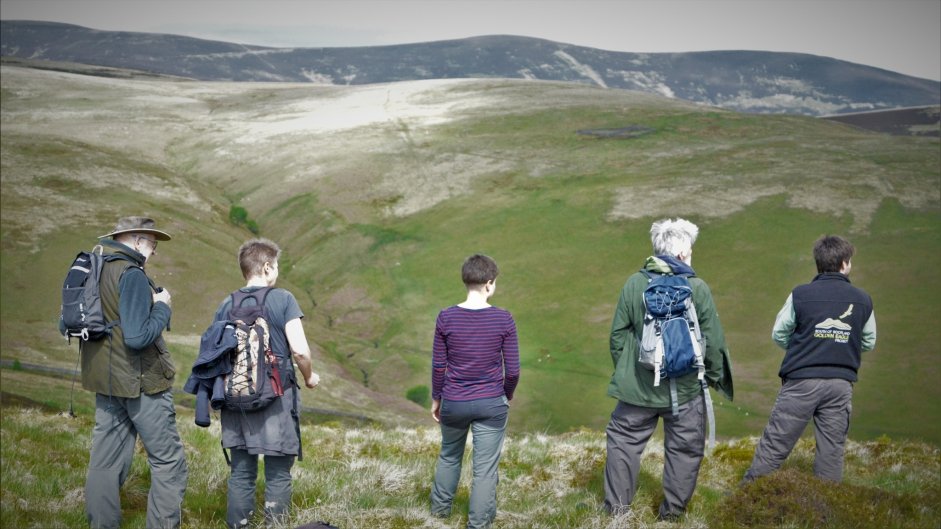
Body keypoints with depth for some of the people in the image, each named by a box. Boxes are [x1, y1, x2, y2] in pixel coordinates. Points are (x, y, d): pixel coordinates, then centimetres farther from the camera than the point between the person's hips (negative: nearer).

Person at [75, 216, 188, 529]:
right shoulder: (131, 274, -18)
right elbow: (138, 337, -25)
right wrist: (162, 306, -9)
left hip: (105, 378, 8)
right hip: (140, 381, -8)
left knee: (106, 459, 12)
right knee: (168, 461, 1)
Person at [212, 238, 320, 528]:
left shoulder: (226, 305, 6)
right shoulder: (283, 299, -6)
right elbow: (299, 350, -13)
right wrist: (309, 377, 5)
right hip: (276, 398, -4)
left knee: (241, 473, 11)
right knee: (278, 475, 4)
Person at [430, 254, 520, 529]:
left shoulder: (446, 317, -10)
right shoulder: (504, 319, -13)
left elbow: (438, 365, -2)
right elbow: (512, 370, -7)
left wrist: (436, 398, 12)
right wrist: (507, 396, 12)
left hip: (453, 402, 3)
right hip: (491, 404, -2)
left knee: (449, 456, 25)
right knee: (485, 467, 8)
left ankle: (440, 506, 41)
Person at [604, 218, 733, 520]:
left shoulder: (634, 284, -6)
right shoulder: (697, 289, -12)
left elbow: (618, 334, -1)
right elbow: (712, 341, -7)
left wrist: (623, 370, 14)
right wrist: (715, 376, 9)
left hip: (638, 384, 2)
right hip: (685, 388, -1)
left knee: (624, 440, 16)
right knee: (684, 449, 14)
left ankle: (617, 505, 20)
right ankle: (673, 510, 20)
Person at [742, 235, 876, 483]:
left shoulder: (800, 295, -5)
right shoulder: (863, 300, 3)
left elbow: (779, 334, 3)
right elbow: (869, 342, 13)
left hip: (801, 381, -2)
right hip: (841, 384, 2)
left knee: (774, 445, 2)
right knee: (832, 450, 9)